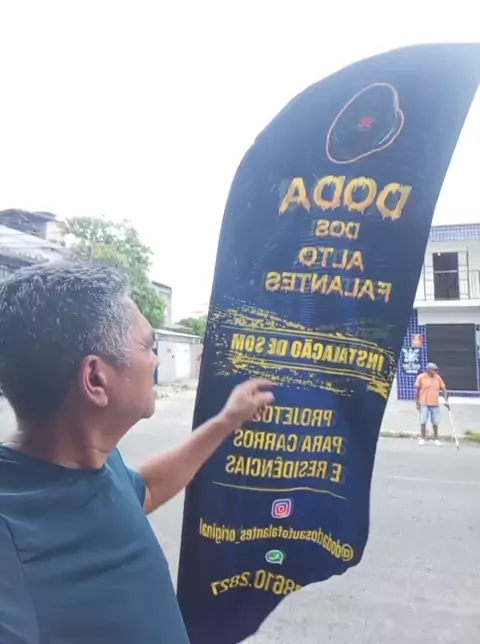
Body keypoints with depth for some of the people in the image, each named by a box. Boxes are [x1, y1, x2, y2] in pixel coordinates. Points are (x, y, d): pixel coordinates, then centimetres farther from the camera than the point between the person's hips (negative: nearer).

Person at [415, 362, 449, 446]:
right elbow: (417, 390, -1)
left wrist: (446, 401, -2)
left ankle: (436, 439, 17)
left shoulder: (438, 378, 4)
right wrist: (417, 403, -3)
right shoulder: (421, 377, -4)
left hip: (435, 404, 3)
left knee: (435, 422, 4)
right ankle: (422, 438, 11)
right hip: (424, 404, -3)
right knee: (423, 422, 0)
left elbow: (443, 389, 8)